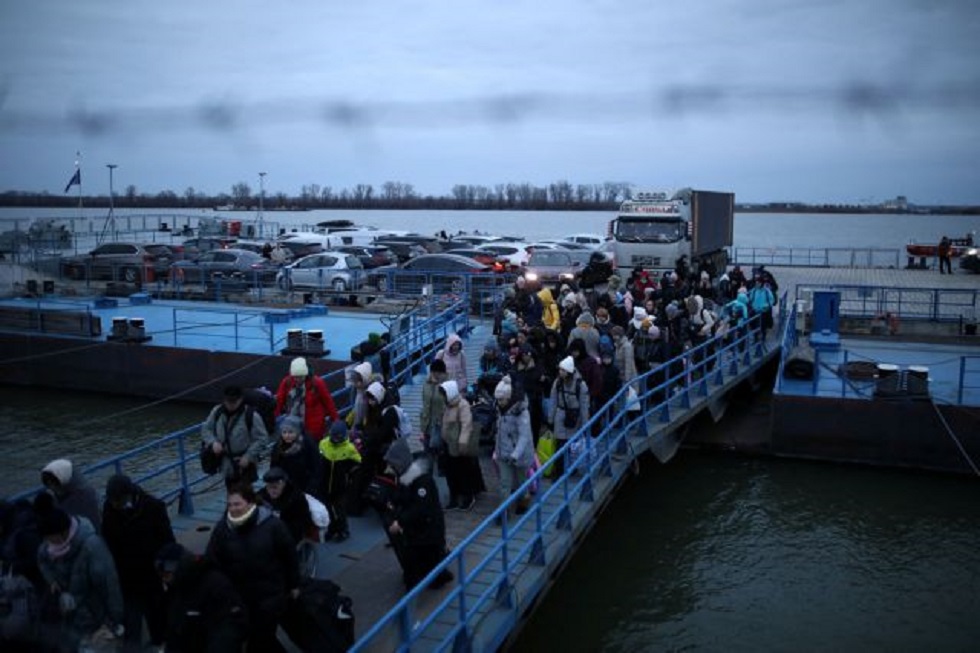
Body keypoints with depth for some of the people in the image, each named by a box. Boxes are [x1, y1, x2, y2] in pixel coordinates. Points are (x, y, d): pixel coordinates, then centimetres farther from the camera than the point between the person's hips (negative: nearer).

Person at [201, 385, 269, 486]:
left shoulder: (251, 416, -19)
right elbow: (205, 429, 7)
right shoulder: (217, 411, -4)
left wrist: (248, 457, -19)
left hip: (245, 466, -5)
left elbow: (261, 439, -14)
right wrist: (213, 442, -13)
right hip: (227, 464, 5)